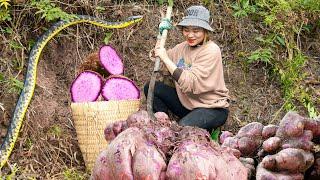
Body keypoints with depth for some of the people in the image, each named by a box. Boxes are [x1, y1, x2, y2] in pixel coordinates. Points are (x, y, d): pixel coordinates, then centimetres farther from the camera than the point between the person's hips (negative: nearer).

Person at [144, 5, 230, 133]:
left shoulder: (211, 51, -20)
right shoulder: (183, 46, 3)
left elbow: (190, 84, -29)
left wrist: (166, 59, -28)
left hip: (212, 108, -7)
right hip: (187, 103, 7)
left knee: (183, 127, -34)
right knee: (150, 87, -6)